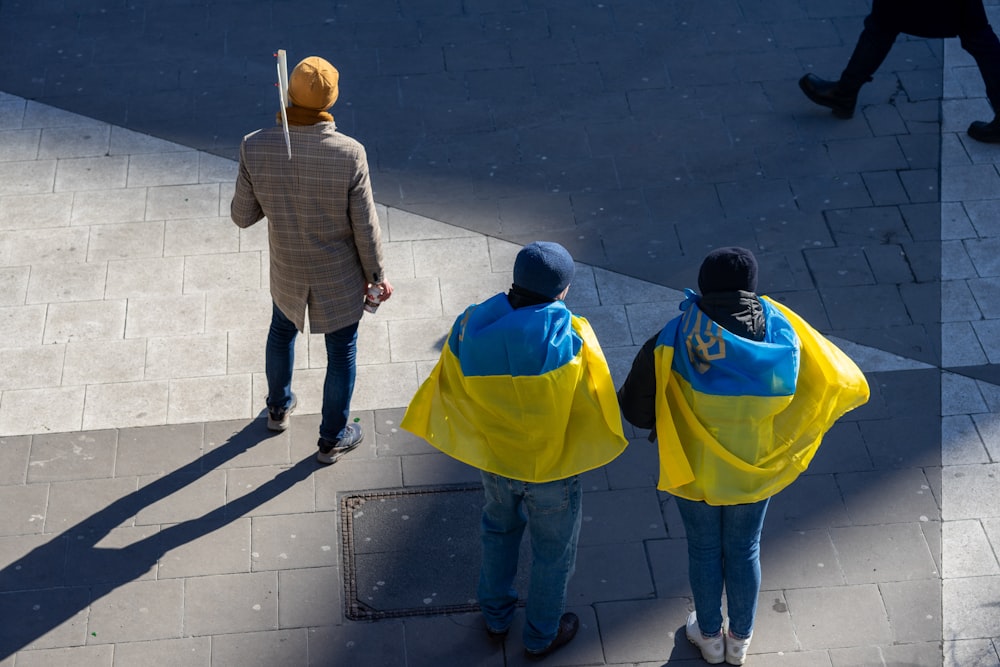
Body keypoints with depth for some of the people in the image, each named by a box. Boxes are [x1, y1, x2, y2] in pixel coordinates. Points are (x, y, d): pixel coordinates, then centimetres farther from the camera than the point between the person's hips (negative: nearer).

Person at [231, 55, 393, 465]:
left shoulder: (256, 148, -24)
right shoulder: (349, 154, -29)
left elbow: (242, 216, -11)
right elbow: (365, 227, -18)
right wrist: (376, 275, -1)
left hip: (287, 270, 3)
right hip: (339, 276, -2)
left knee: (282, 330, 32)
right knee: (341, 354, 20)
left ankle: (279, 409, 55)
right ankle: (332, 439, 38)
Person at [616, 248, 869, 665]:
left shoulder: (674, 341, -25)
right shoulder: (781, 337, -19)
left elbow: (635, 407, -18)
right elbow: (834, 385, -9)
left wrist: (665, 423, 3)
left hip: (693, 470, -1)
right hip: (755, 470, 1)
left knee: (704, 550, 22)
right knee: (744, 551, 23)